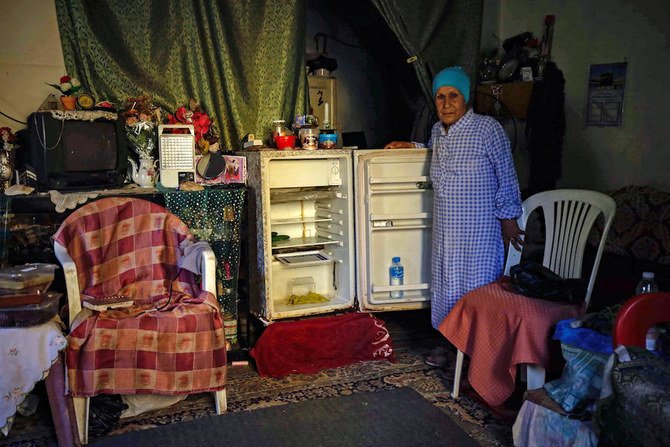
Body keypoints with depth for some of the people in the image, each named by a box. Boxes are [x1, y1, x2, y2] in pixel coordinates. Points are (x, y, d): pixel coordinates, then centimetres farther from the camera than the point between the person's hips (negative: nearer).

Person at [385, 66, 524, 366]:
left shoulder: (487, 129, -13)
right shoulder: (438, 131, 7)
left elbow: (506, 178, -9)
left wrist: (509, 221, -9)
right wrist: (411, 146, 18)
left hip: (479, 230, -7)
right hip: (445, 228, 7)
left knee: (476, 286, 0)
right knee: (445, 283, 15)